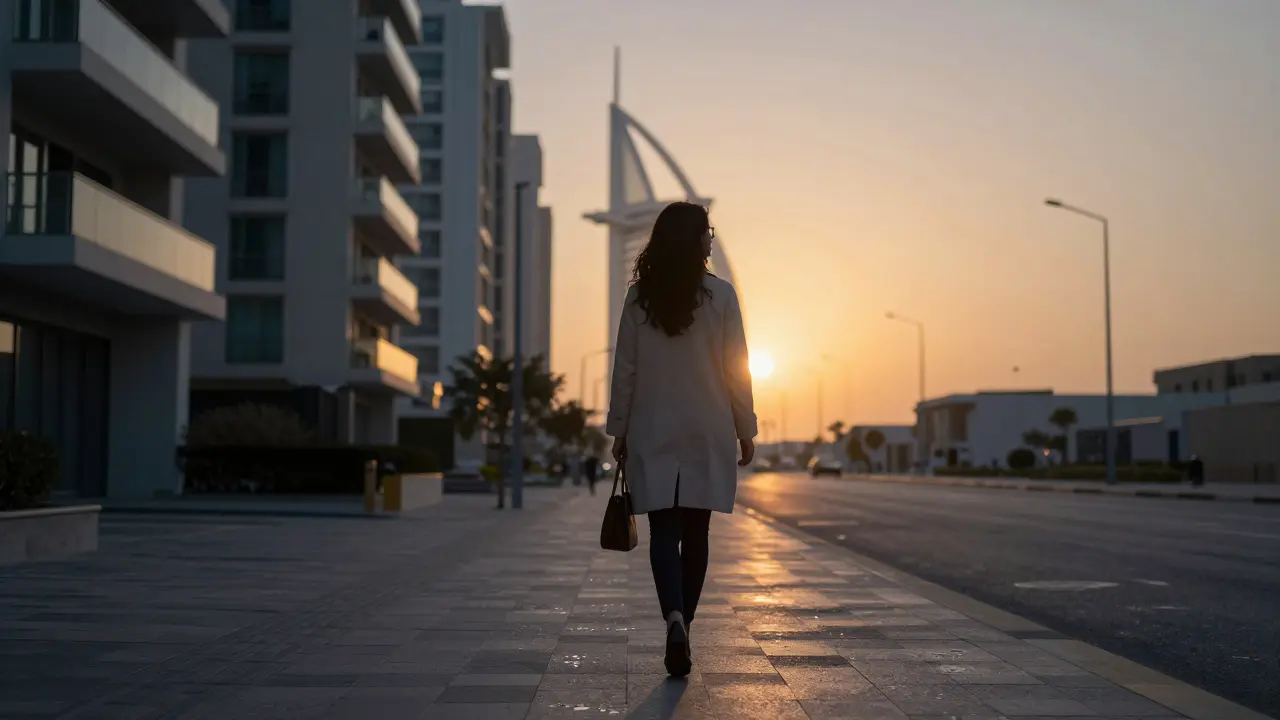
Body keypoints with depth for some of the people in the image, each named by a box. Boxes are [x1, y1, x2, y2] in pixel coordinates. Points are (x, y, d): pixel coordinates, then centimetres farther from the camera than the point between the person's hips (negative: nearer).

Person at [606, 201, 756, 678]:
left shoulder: (639, 297, -1)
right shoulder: (720, 296, -6)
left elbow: (624, 369, 1)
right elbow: (736, 369, -4)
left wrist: (618, 429, 9)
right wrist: (746, 431, 5)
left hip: (652, 436, 1)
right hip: (707, 435, 0)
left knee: (663, 532, 0)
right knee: (695, 533, 11)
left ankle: (675, 619, -21)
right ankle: (682, 622, 18)